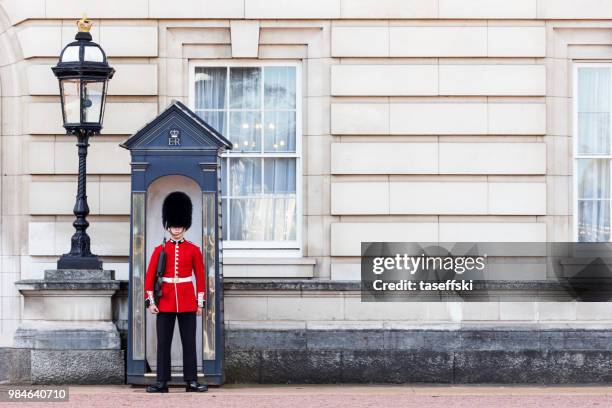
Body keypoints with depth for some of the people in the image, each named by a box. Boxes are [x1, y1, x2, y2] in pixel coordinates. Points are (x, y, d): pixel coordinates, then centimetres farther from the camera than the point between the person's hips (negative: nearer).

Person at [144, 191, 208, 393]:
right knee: (163, 342, 1)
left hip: (187, 302, 0)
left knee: (189, 342, 1)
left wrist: (200, 302, 2)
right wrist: (150, 301, -3)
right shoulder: (160, 250, 4)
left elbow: (200, 276, 6)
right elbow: (150, 277, 3)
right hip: (165, 301, 0)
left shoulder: (193, 250, 4)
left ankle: (191, 381, 5)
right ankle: (162, 382, 4)